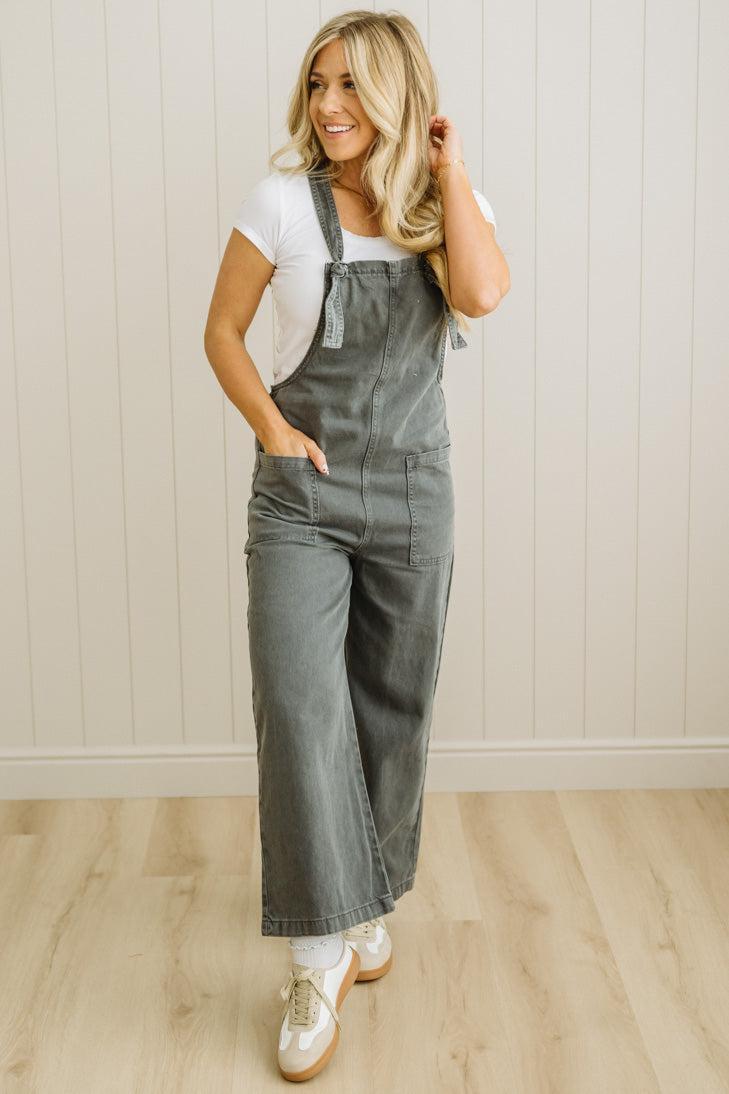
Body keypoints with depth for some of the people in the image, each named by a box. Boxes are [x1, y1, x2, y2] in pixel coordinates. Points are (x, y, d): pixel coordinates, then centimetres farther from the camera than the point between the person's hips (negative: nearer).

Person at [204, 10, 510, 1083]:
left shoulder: (451, 206, 3)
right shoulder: (284, 202, -3)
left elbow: (484, 292, -18)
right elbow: (222, 330, 3)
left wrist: (449, 168, -11)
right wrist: (273, 429, -9)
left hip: (412, 495, 3)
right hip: (300, 496, -2)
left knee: (392, 708, 11)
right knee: (298, 704, -13)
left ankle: (367, 899, 31)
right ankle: (319, 955, -4)